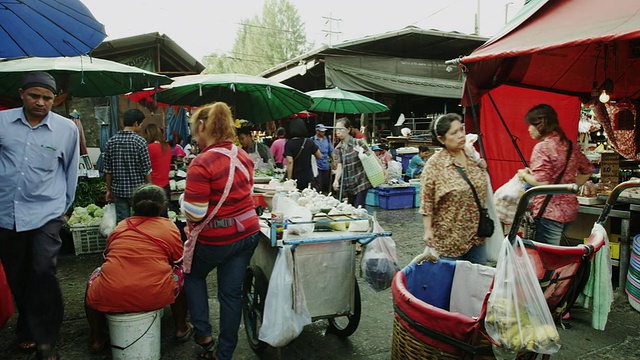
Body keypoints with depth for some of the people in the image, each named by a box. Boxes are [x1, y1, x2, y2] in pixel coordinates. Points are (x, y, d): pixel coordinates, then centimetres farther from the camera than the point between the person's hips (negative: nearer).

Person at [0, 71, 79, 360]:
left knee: (43, 273, -12)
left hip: (46, 213, -2)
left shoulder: (67, 128, -1)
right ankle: (28, 328, 34)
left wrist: (64, 205, 14)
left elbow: (71, 171, 10)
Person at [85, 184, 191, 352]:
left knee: (94, 278, 34)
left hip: (110, 297, 2)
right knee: (180, 274, 27)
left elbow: (107, 256, 23)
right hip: (154, 297, -2)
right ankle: (181, 329, 34)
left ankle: (96, 339, 38)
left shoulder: (120, 226, 13)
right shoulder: (169, 227, 5)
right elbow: (179, 261, 11)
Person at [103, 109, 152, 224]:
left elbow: (108, 170, 5)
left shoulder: (111, 141, 2)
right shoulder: (140, 141, -10)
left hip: (118, 189, 4)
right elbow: (146, 170, -9)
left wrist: (109, 190, 14)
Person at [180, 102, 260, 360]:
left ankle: (203, 333, 28)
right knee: (231, 292, 14)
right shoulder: (243, 156, 1)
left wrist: (183, 200, -1)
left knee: (194, 276, 25)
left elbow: (194, 214, -22)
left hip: (216, 238, -6)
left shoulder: (201, 164, -21)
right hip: (248, 231, 6)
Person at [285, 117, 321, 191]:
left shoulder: (289, 144, -10)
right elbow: (319, 156, 11)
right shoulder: (310, 142, 0)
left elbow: (290, 162, -17)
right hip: (308, 179, 3)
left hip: (295, 179, -3)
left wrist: (289, 180, -15)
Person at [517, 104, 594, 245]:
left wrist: (524, 175, -5)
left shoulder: (542, 147, -15)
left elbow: (541, 182, -22)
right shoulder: (570, 145, 10)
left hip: (550, 212, -8)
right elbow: (587, 170, 21)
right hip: (569, 209, 9)